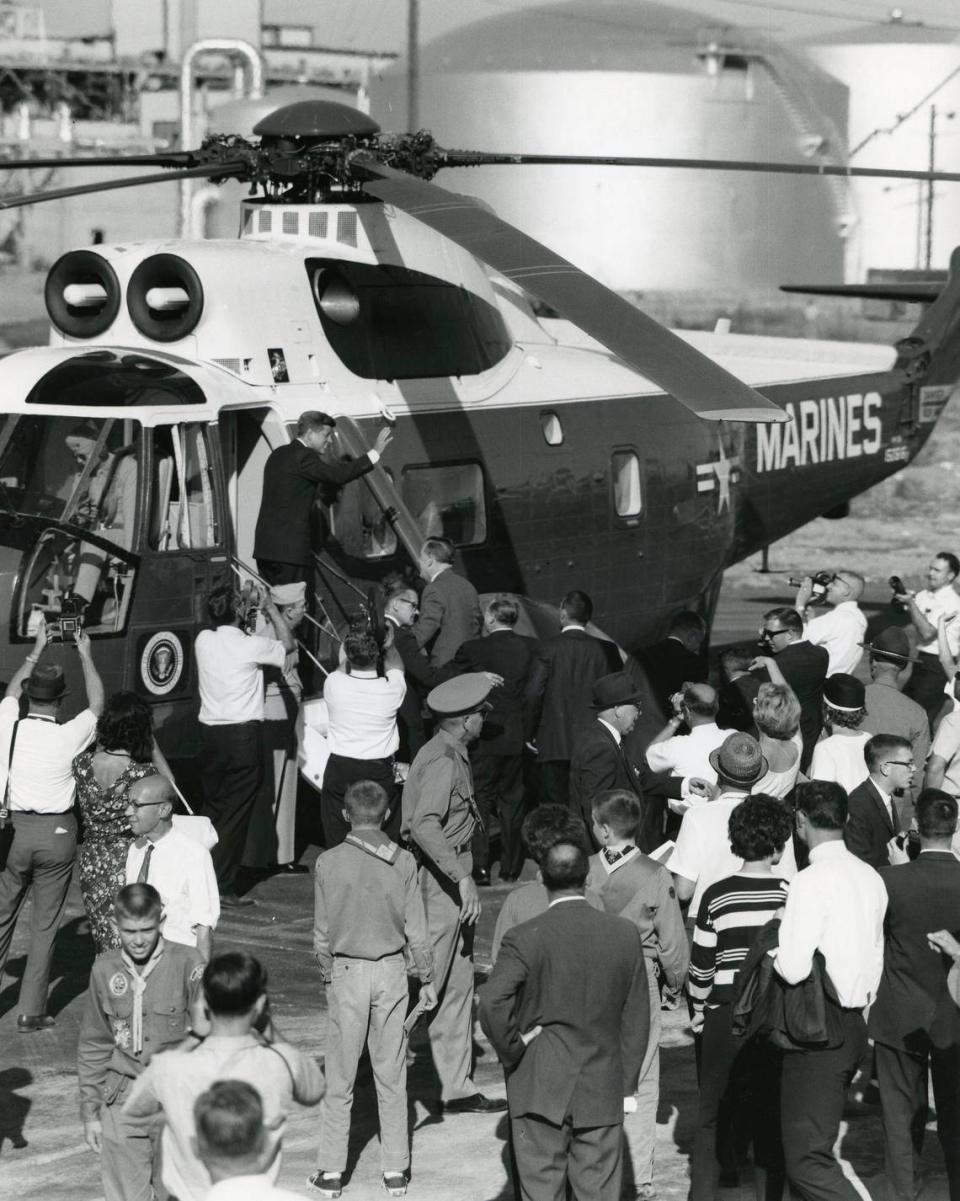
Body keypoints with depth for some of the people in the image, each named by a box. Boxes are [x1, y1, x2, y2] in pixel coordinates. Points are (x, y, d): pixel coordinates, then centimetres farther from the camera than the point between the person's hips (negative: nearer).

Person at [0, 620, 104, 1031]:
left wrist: (37, 651, 26)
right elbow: (97, 704, 5)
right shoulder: (68, 736, -14)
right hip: (57, 834, -2)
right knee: (45, 925, 6)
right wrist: (85, 655, 14)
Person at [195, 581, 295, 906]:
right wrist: (270, 608, 14)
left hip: (210, 733, 6)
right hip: (243, 736, -5)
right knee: (235, 814, -2)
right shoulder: (250, 646, -12)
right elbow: (287, 646, 7)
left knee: (213, 809, 16)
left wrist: (246, 603, 26)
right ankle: (223, 889, -3)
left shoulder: (204, 640, 2)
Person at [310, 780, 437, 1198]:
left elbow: (322, 933, -4)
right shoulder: (403, 862, -5)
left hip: (347, 972, -1)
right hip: (391, 971, 2)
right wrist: (426, 979, 9)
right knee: (392, 1075, 9)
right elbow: (416, 930, -1)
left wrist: (328, 975, 11)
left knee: (339, 1078, 7)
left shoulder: (329, 863, -9)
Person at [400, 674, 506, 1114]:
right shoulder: (442, 762, -18)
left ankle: (458, 1087, 17)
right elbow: (424, 825, -30)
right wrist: (462, 876, -32)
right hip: (439, 877, -10)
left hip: (451, 876, 10)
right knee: (429, 983, -8)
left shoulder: (453, 755, 13)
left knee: (459, 983, 12)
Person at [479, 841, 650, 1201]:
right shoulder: (626, 935, -2)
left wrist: (511, 1051, -8)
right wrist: (626, 1085, 12)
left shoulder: (525, 939, -12)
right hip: (603, 1091, 3)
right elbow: (636, 1019, 4)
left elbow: (492, 1003, -24)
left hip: (540, 1090, -2)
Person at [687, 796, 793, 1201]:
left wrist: (699, 1008, 15)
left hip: (726, 1017, 0)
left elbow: (700, 967, -2)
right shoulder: (792, 896, -7)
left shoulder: (716, 896, -6)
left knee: (711, 1115, 11)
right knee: (771, 1119, 11)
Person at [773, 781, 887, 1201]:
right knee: (815, 1143, 19)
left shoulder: (812, 881, -17)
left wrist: (768, 955, -3)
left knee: (807, 1160, -9)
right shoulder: (870, 878, 8)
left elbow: (793, 967, -23)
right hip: (855, 1023, 9)